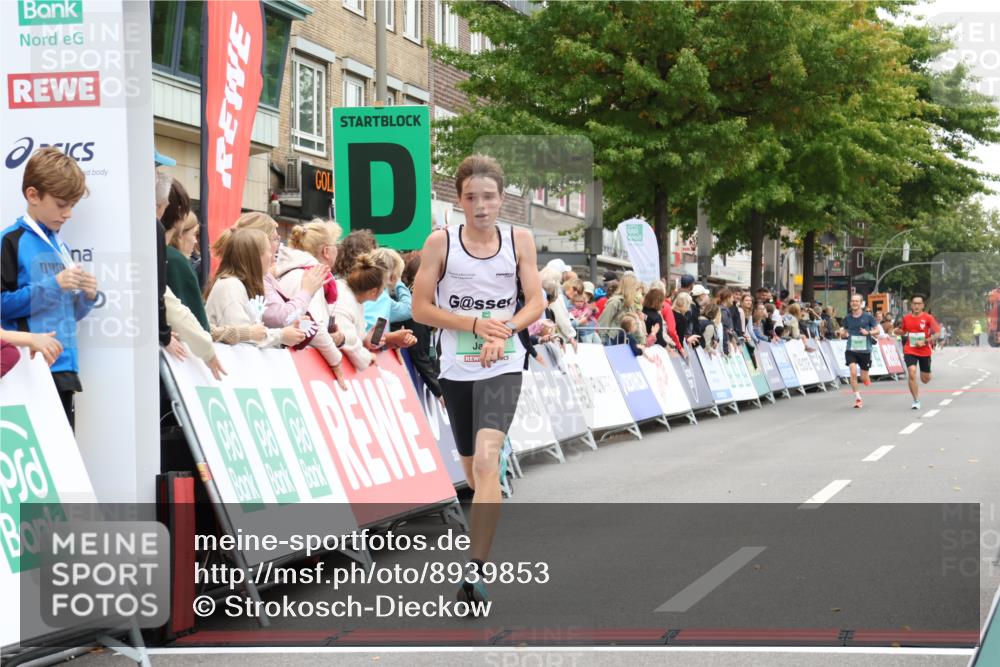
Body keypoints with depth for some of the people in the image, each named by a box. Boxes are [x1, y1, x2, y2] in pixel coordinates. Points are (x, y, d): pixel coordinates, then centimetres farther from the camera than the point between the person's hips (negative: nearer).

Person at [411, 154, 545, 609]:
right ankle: (488, 536, 42)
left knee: (487, 459, -21)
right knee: (472, 466, 14)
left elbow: (536, 303, 2)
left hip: (503, 367, -2)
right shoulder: (441, 242, -2)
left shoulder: (519, 240, 2)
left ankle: (476, 569, -24)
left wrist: (504, 329, -17)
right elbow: (421, 308, -3)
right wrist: (476, 324, -15)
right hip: (456, 368, 2)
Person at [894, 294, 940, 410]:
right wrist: (897, 331, -6)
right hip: (910, 351, 1)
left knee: (925, 379, 10)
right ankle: (916, 401, -9)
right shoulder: (906, 318, 0)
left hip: (924, 352, -1)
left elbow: (937, 334, -9)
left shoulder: (928, 318, -9)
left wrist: (924, 342, -21)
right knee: (911, 373, -20)